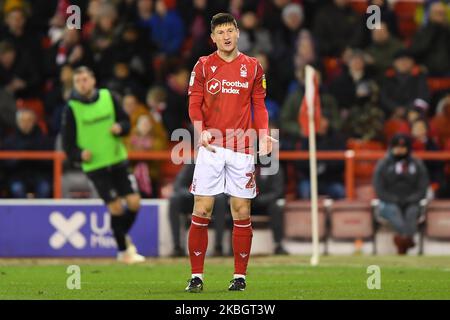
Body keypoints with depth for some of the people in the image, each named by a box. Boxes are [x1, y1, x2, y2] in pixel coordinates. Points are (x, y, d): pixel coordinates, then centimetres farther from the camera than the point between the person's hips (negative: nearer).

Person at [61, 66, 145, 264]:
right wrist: (79, 154, -21)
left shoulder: (108, 97, 1)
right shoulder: (72, 108, -7)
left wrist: (120, 127, -12)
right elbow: (67, 143, -3)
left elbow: (125, 121, 10)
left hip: (118, 160, 3)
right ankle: (123, 251, 14)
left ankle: (123, 236, 27)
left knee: (134, 203, -3)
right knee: (116, 208, -5)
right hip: (95, 166, -3)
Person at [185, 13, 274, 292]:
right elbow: (194, 104, 3)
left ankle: (240, 275, 10)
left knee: (242, 212, 1)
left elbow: (259, 105, 9)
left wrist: (264, 135, -6)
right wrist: (200, 131, -14)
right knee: (201, 211, -3)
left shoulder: (253, 67, 8)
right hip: (211, 146, -1)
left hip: (242, 149, 1)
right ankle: (197, 275, 3)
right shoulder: (203, 66, 5)